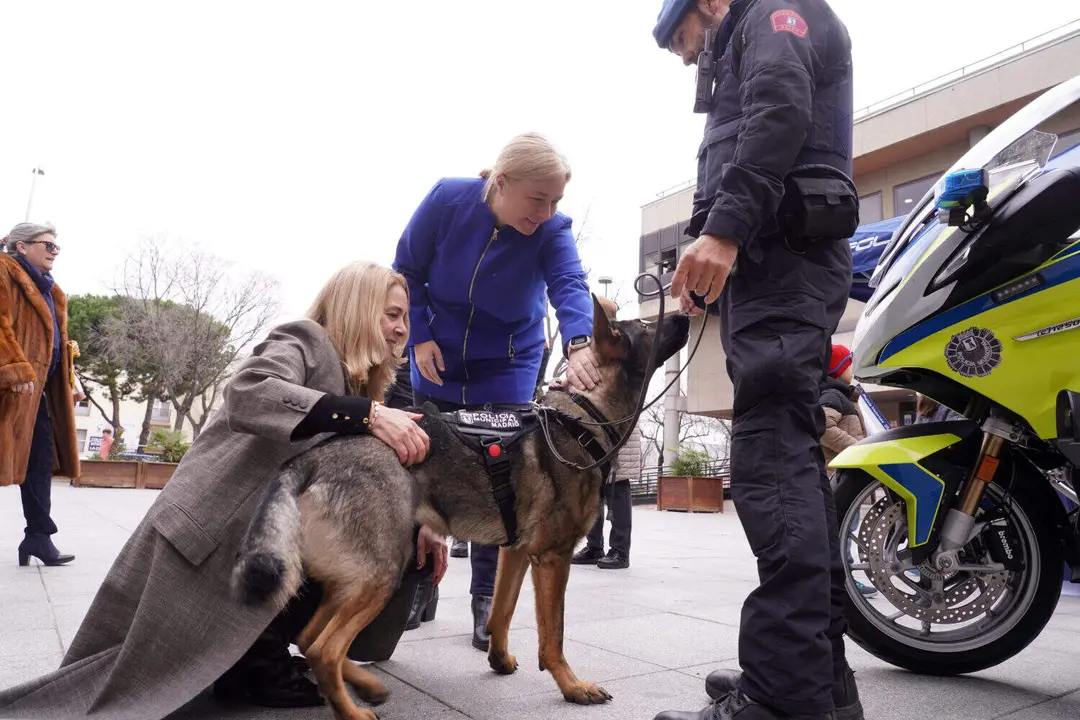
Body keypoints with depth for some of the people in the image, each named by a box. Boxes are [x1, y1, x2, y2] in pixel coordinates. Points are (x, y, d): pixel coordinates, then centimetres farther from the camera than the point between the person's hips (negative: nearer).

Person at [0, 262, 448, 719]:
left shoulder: (356, 384, 17)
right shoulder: (305, 341, -9)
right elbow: (245, 394, -32)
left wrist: (412, 525, -7)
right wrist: (366, 414, -39)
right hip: (214, 531, -8)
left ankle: (256, 658, 7)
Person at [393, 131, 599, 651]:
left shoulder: (552, 231, -19)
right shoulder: (448, 199, -17)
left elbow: (570, 286, -37)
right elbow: (407, 269, -6)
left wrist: (579, 344, -57)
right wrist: (420, 336, -15)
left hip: (508, 367, -1)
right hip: (438, 360, 1)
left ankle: (487, 598, 11)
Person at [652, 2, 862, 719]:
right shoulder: (744, 58, 37)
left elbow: (780, 109, -13)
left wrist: (721, 228, -24)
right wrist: (709, 261, 20)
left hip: (784, 252, -10)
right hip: (771, 260, 10)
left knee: (770, 461, -19)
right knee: (792, 460, 4)